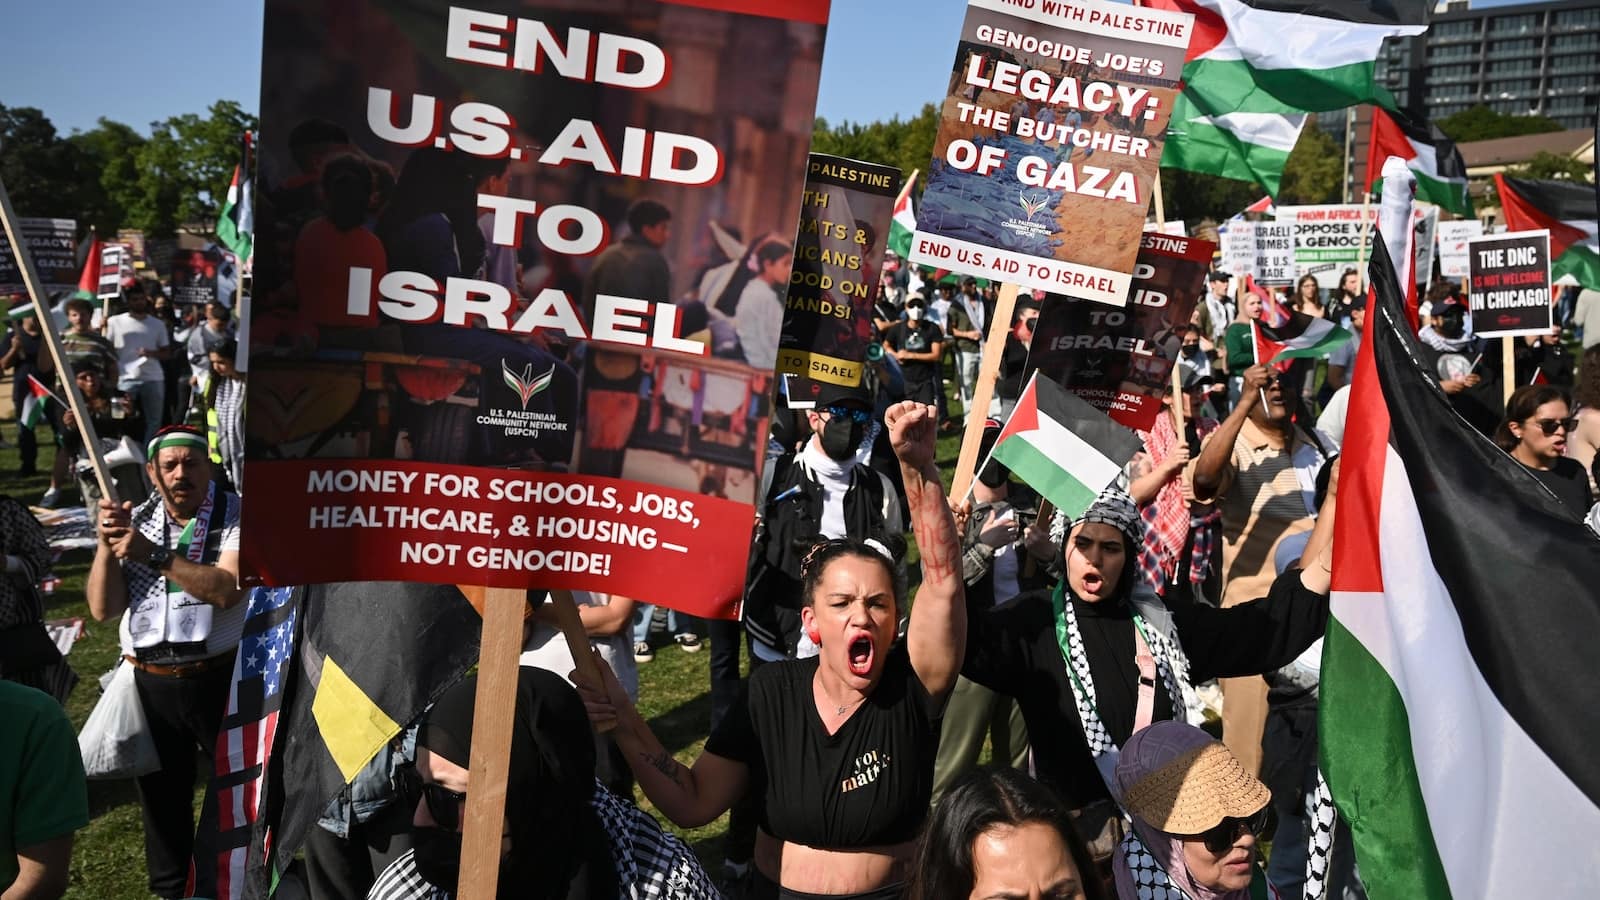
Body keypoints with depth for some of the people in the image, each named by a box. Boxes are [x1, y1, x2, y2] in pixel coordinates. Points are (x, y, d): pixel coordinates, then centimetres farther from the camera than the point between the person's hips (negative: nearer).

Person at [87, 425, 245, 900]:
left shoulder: (235, 516, -10)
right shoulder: (134, 521, 4)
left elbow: (226, 589, -24)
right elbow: (102, 608, -2)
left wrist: (154, 555, -26)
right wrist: (106, 544, -15)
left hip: (219, 679, -4)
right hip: (149, 683, 4)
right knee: (161, 791, 18)